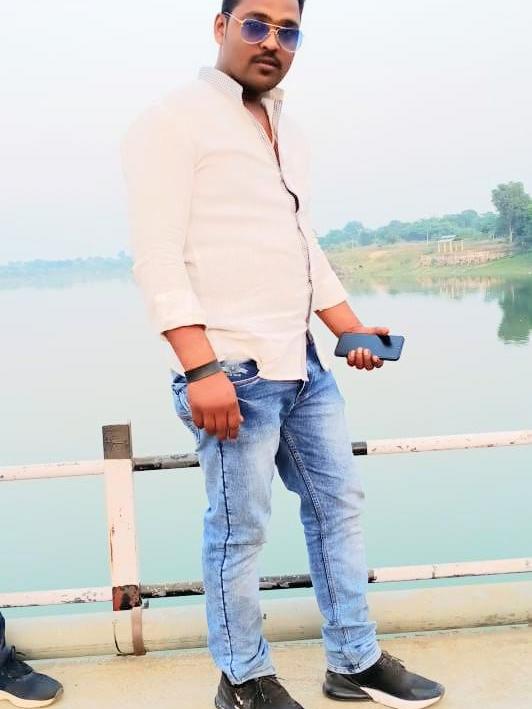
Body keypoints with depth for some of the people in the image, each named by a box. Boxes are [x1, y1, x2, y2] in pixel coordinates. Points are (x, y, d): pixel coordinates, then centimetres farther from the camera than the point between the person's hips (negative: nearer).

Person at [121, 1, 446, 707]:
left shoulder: (287, 130, 19)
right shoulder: (173, 120, -5)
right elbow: (158, 255, -14)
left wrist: (352, 327, 17)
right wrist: (201, 369, -21)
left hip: (304, 362, 9)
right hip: (231, 369, -8)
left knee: (339, 503, 13)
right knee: (240, 530, 0)